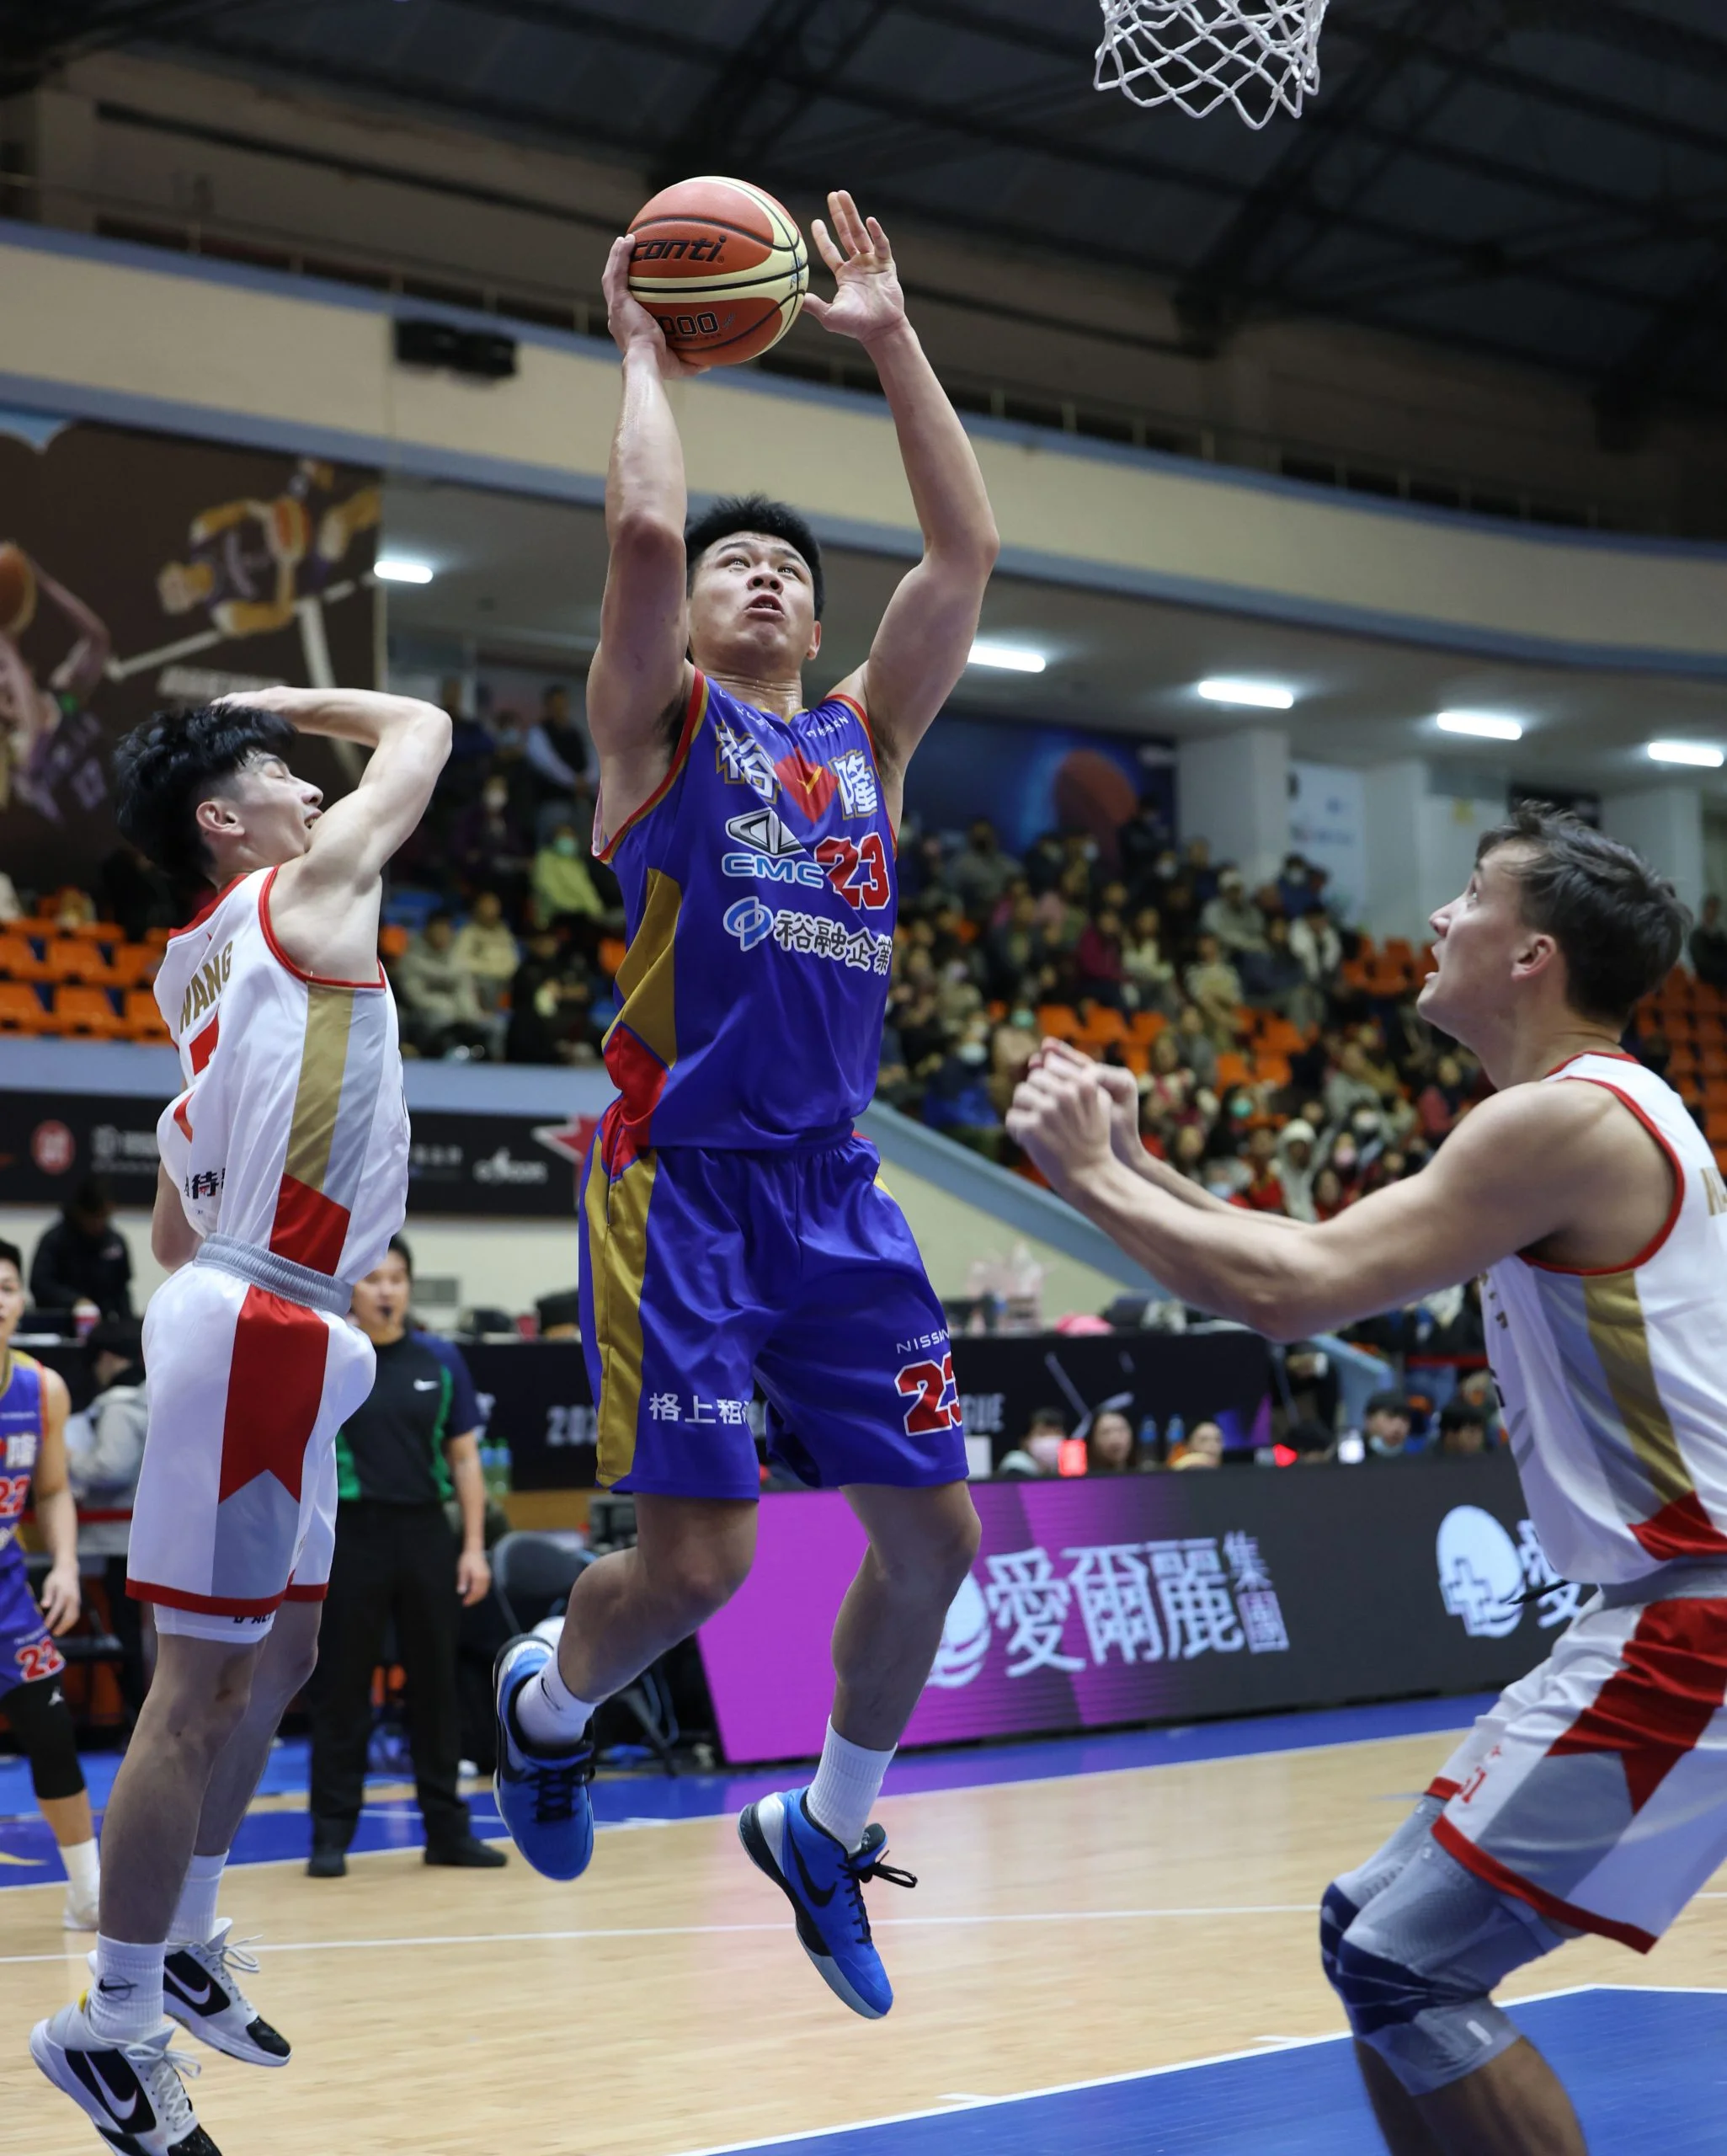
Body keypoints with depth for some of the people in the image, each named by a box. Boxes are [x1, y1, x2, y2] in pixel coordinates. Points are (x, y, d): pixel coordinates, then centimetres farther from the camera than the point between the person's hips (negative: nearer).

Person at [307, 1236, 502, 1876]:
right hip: (351, 1533, -3)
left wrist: (474, 1546, 3)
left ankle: (447, 1828, 16)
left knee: (436, 1682, 8)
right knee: (342, 1688, 1)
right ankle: (331, 1833, 9)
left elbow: (464, 1458, 9)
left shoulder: (438, 1361, 6)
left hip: (425, 1534, 3)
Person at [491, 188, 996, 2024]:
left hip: (837, 1188, 6)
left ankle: (825, 1830, 26)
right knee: (697, 1559, -12)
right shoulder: (660, 722, 4)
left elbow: (967, 549, 8)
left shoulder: (864, 732, 17)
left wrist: (891, 340, 9)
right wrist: (644, 349, 1)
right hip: (685, 1176, -5)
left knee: (932, 1536, 4)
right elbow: (641, 527, -13)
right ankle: (546, 1701, 23)